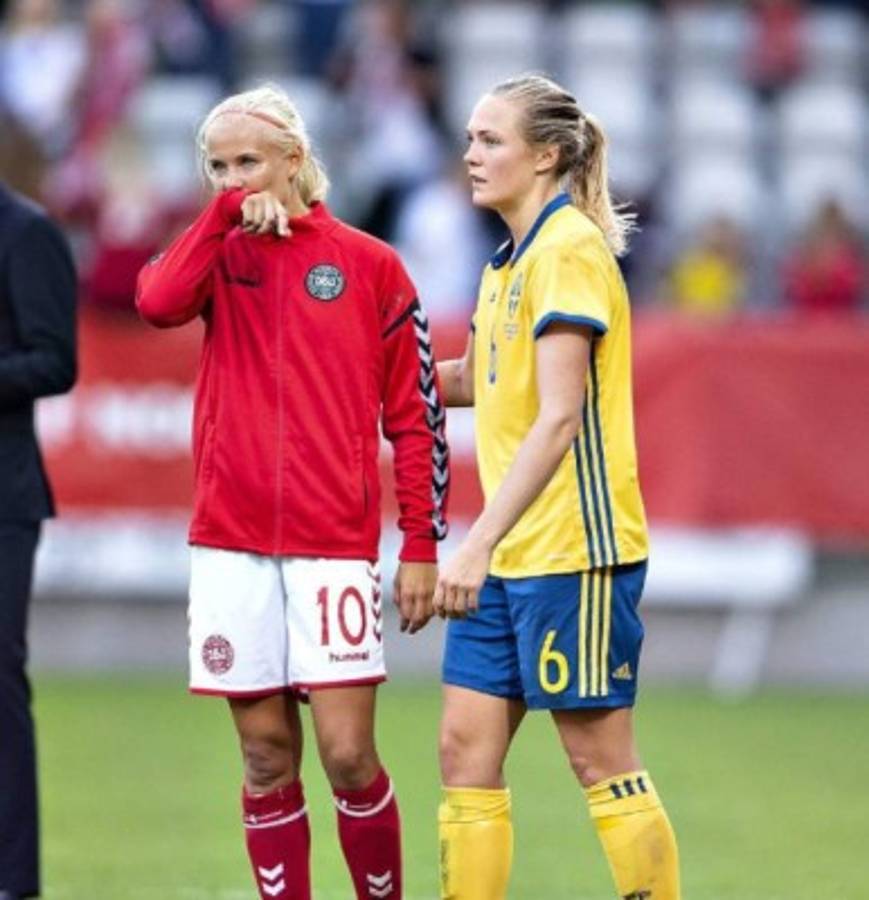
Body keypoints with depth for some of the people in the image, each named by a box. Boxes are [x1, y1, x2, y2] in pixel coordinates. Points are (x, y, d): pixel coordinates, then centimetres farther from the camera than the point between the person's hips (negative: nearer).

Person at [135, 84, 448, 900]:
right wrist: (226, 213, -10)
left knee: (347, 754, -8)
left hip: (334, 542, -2)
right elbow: (157, 302, -15)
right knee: (266, 759, 4)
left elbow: (416, 418, 4)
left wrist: (420, 548, -1)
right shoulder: (220, 256, 10)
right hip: (232, 544, 2)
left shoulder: (368, 265, 3)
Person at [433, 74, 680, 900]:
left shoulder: (570, 250, -14)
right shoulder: (506, 263, 13)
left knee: (600, 762, -3)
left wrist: (479, 544, -28)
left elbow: (558, 419, -23)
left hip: (575, 550, -9)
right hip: (507, 555, 9)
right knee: (466, 748, 4)